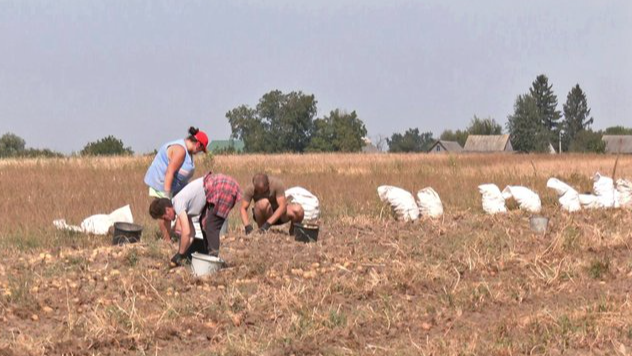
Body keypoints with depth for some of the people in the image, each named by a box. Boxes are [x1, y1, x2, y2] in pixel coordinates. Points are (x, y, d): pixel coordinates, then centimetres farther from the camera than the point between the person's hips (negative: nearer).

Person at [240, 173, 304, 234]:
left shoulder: (277, 184, -23)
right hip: (263, 216, -1)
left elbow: (282, 207, -28)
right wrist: (247, 226, -32)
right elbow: (243, 208, -15)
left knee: (298, 210, -30)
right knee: (263, 203, -36)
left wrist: (268, 224, -37)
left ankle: (292, 231, 2)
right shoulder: (250, 189, -18)